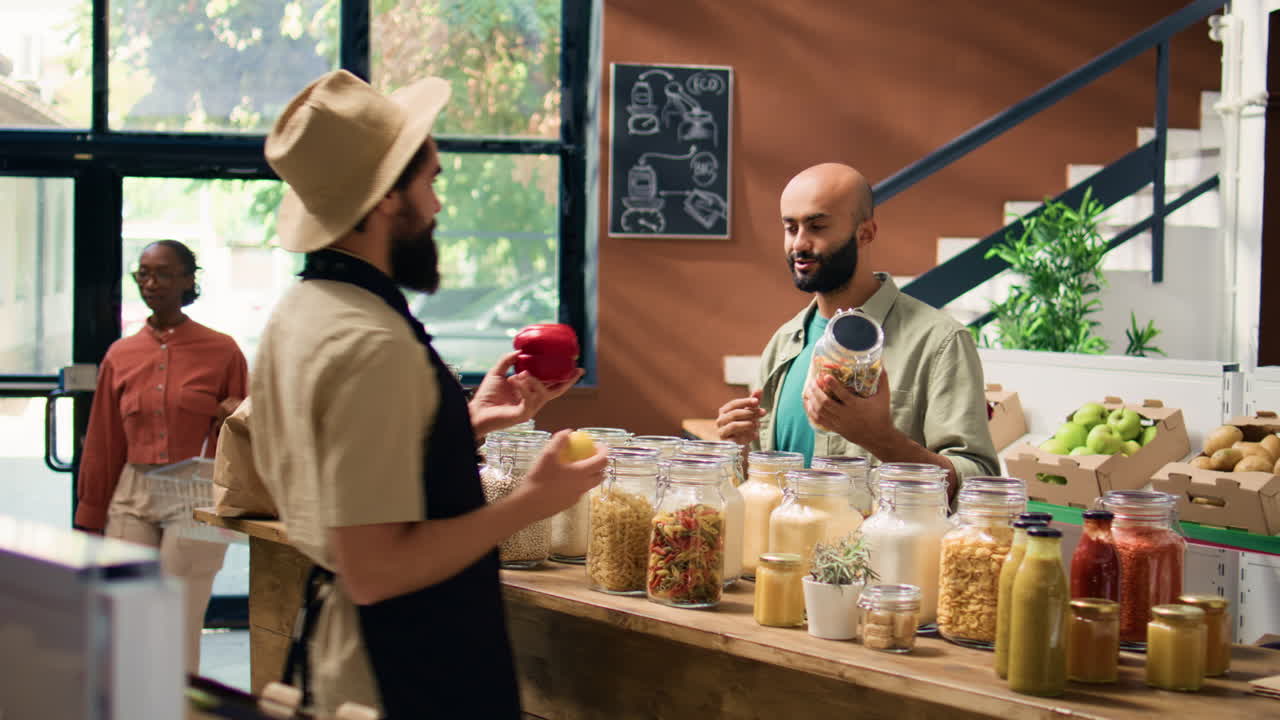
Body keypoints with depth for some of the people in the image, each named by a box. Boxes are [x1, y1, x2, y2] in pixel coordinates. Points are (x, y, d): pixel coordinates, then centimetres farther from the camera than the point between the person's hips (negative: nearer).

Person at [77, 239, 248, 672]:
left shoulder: (221, 351, 1)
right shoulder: (120, 356, 10)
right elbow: (103, 446, 13)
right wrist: (90, 522, 14)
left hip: (195, 501, -3)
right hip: (131, 497, 3)